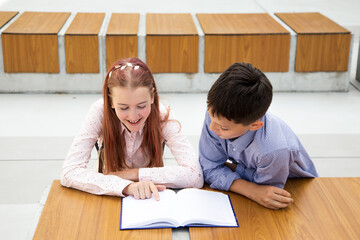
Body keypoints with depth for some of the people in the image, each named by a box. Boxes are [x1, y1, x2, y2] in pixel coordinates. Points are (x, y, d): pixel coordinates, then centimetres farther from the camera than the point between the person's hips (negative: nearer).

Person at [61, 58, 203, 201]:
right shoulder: (100, 112, -20)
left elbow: (195, 176, -26)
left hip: (151, 198, 0)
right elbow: (68, 173, -27)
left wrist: (135, 173, -26)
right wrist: (126, 186, -39)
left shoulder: (162, 116, -19)